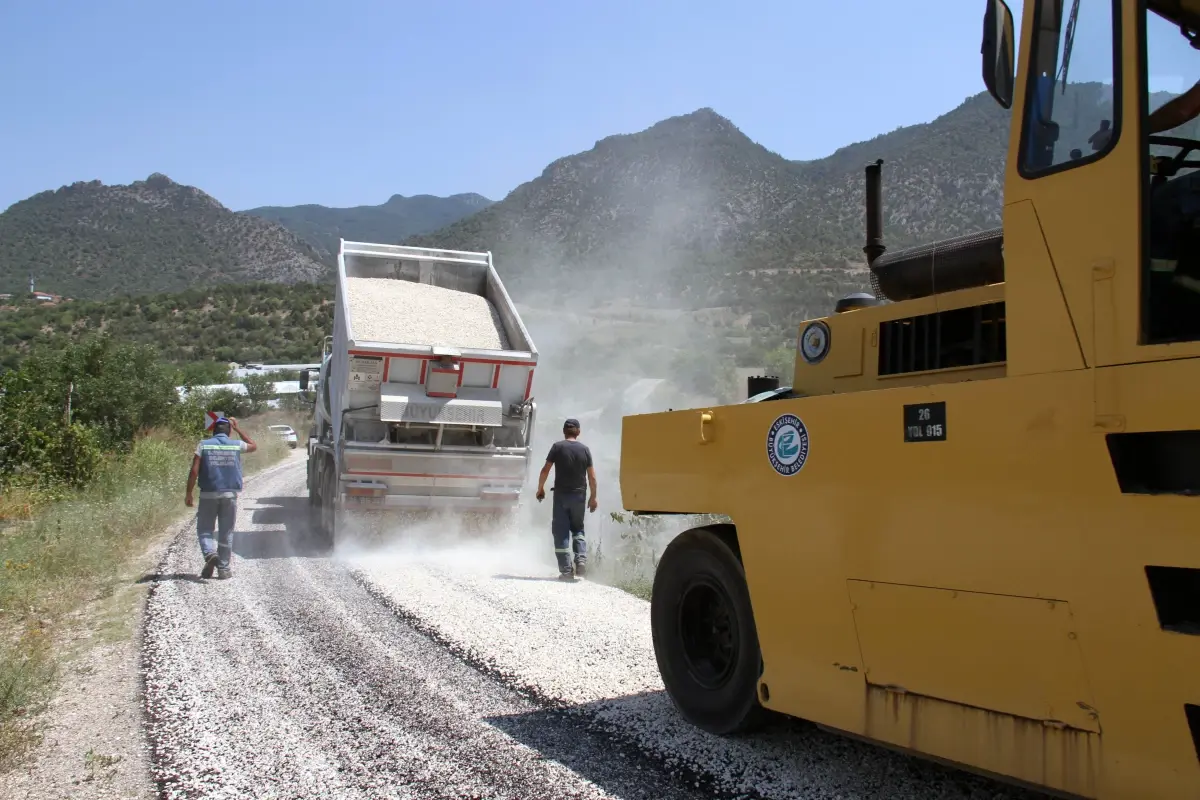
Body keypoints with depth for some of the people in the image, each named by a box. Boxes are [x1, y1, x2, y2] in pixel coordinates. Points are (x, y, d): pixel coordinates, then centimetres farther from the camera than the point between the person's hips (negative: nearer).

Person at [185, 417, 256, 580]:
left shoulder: (203, 445, -2)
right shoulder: (236, 445, 3)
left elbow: (194, 471, -7)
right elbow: (253, 446, 25)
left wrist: (189, 493, -1)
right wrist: (237, 429, 24)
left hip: (208, 494, -1)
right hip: (229, 494, 1)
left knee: (204, 529, 10)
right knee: (226, 533, 9)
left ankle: (210, 554, -16)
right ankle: (223, 568, 11)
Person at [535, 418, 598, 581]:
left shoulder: (558, 446, -3)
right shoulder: (584, 449, 3)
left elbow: (546, 470, -7)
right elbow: (592, 477, 2)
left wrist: (540, 488, 5)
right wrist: (593, 497, 11)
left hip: (561, 494, -2)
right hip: (578, 495, 2)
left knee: (561, 532, 2)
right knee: (578, 529, 18)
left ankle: (566, 570, -2)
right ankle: (581, 560, -2)